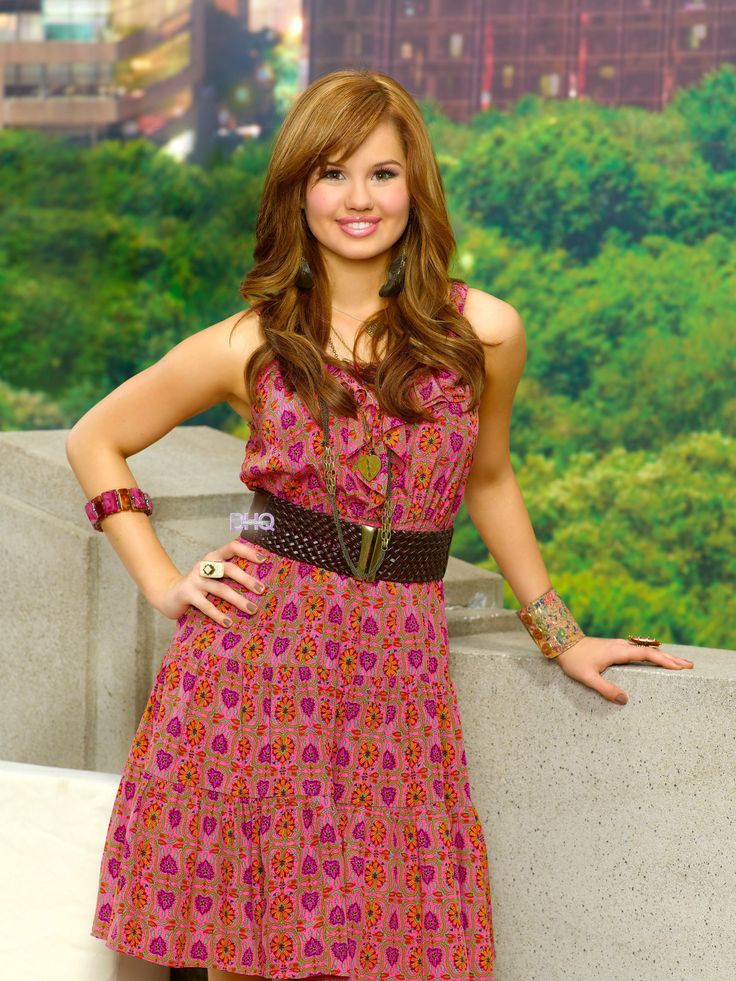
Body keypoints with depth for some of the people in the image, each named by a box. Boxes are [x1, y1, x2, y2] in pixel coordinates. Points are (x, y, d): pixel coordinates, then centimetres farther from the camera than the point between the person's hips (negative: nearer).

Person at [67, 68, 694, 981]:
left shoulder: (483, 333, 2)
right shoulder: (248, 346, 1)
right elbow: (94, 441, 12)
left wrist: (560, 637, 24)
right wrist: (163, 585, 3)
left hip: (398, 674, 1)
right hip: (255, 662, -1)